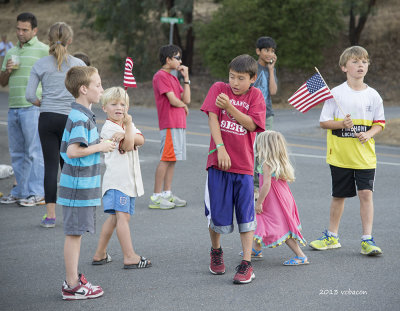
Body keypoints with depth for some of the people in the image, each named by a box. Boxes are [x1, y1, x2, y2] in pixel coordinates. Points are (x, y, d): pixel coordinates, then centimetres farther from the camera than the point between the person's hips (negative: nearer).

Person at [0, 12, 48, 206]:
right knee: (17, 153, 9)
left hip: (32, 108, -6)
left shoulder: (43, 50, -1)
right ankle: (20, 192, 16)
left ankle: (36, 193, 0)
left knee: (34, 152, -5)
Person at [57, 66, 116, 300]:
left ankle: (74, 280, 25)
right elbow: (72, 151, -28)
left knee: (77, 233, 16)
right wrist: (99, 147, -18)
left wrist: (100, 144, 10)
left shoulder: (83, 115, 12)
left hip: (83, 184, 10)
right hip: (78, 185, -10)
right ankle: (73, 286, 5)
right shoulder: (80, 118, -19)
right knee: (74, 233, -2)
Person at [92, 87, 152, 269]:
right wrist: (128, 124, -16)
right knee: (122, 216, -13)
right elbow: (128, 146, -16)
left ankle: (100, 254, 19)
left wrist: (124, 134, -19)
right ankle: (130, 257, -17)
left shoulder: (127, 125, 16)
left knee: (114, 218, 12)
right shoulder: (109, 128, -8)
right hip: (116, 178, -8)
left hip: (129, 179, 8)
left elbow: (140, 140, -3)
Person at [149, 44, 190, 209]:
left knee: (172, 159, 10)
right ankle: (156, 197, -7)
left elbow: (186, 99, 12)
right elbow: (173, 101, -17)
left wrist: (186, 78, 7)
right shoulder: (161, 76, -10)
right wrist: (183, 105, 3)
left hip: (179, 124, 9)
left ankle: (167, 193, 14)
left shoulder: (173, 78, 20)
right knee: (166, 159, -9)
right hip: (169, 124, -9)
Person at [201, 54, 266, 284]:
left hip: (244, 164, 0)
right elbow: (212, 118, -6)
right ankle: (216, 251, 32)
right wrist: (220, 148, -15)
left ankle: (247, 264, 1)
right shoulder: (219, 89, 3)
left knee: (246, 215, -2)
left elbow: (251, 124, -8)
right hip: (219, 161, 0)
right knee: (217, 212, 6)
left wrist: (229, 106, -18)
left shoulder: (255, 95, 3)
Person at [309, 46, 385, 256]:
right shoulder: (336, 93, -4)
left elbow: (379, 123, 9)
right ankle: (332, 237, 27)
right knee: (338, 195, 11)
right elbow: (324, 122, -2)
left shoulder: (373, 95, 1)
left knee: (366, 193, -8)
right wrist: (342, 124, -19)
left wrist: (368, 134, -11)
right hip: (340, 154, -1)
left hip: (365, 155, 1)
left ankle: (367, 240, 0)